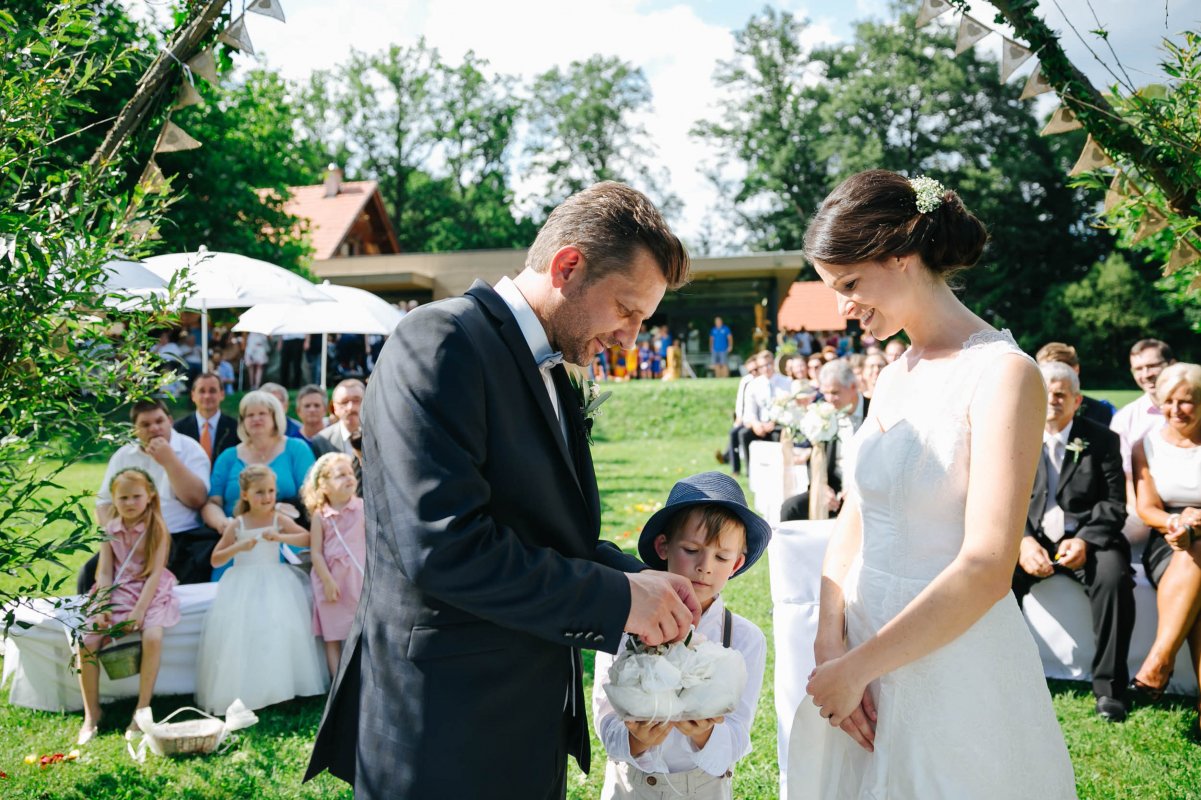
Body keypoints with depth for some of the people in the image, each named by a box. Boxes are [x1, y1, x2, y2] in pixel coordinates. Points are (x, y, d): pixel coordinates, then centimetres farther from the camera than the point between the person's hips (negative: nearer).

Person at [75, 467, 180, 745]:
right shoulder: (110, 530, 7)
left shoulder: (157, 528, -4)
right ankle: (91, 714, -3)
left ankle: (142, 709, -18)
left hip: (150, 593, -3)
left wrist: (139, 610, -20)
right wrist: (103, 608, -11)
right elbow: (105, 572, 4)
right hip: (116, 594, 3)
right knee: (85, 642, -18)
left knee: (152, 637, -32)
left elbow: (155, 573, -10)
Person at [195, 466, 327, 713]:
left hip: (274, 583, 0)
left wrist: (280, 537, -20)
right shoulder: (236, 525, 3)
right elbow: (215, 561, 3)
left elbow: (307, 538, -8)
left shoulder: (279, 520, 4)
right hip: (242, 586, 0)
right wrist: (238, 547, -12)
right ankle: (241, 694, -6)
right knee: (239, 630, -14)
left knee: (278, 628, -17)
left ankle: (278, 688, -7)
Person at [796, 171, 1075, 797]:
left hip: (956, 668, -7)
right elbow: (852, 522, 7)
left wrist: (856, 668, -17)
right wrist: (830, 643, -8)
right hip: (863, 646, 7)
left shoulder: (1002, 372, -15)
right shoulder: (893, 377, 8)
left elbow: (987, 569, -22)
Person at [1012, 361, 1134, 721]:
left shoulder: (1102, 440, 4)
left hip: (1085, 539, -1)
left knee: (1114, 575, -32)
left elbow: (1114, 504, -2)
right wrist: (1023, 541, -18)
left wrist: (1084, 540, -20)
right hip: (1031, 539, 1)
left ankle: (1108, 686, -21)